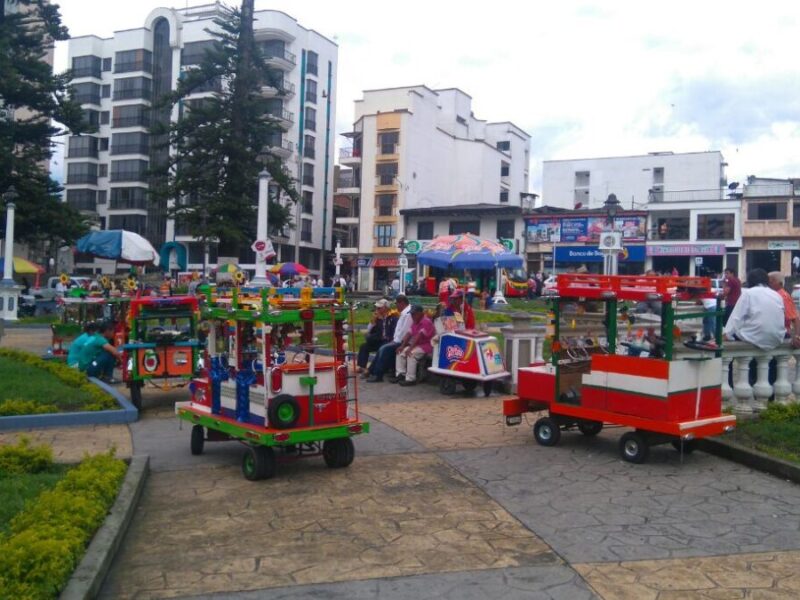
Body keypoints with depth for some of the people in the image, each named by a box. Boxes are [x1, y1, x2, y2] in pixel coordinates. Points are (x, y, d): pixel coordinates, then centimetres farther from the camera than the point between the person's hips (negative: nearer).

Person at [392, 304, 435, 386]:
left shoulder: (426, 322, -17)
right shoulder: (415, 322, 13)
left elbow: (419, 336, -26)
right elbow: (409, 334, 7)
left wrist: (410, 348, -32)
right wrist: (402, 346, -4)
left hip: (427, 345, -10)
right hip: (417, 345, 10)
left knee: (411, 354, -31)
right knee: (400, 352, 1)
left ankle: (410, 379, -27)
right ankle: (400, 375, -3)